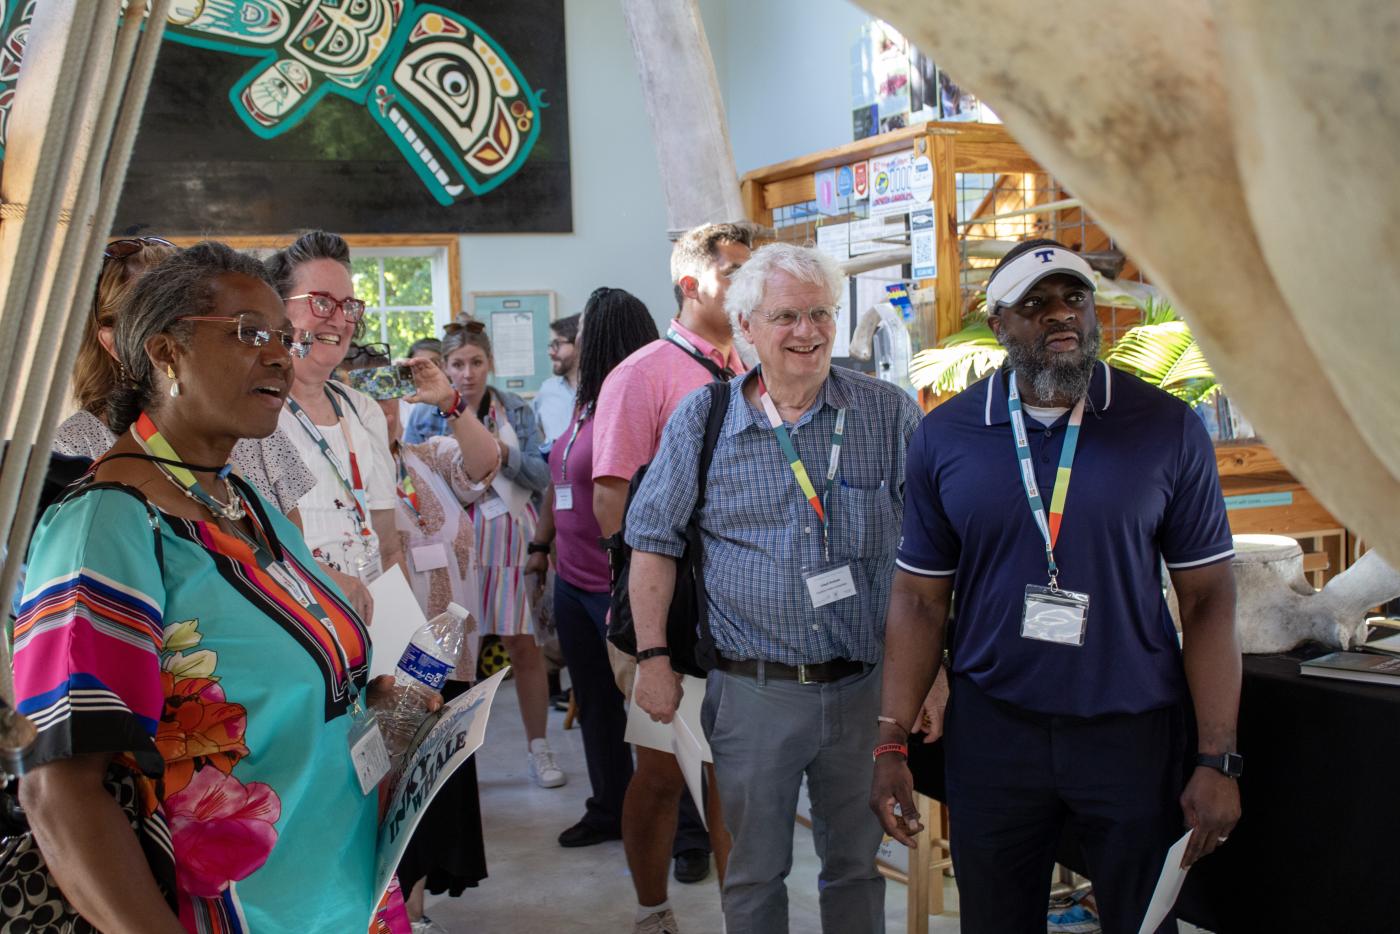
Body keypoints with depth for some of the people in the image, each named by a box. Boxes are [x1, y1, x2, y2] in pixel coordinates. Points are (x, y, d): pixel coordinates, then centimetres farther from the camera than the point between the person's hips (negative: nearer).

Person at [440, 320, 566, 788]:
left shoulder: (517, 411, 6)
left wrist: (502, 452, -16)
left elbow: (541, 475, -1)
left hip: (509, 538, 0)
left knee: (524, 645, 1)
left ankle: (538, 749, 13)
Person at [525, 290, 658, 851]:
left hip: (617, 588, -9)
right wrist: (541, 545, 22)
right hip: (572, 582, 9)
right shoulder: (584, 406, 10)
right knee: (593, 702, 18)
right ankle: (609, 809, 34)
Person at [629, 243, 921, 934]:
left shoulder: (889, 413, -2)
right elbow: (654, 540, 3)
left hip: (863, 687, 1)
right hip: (753, 689, 0)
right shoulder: (702, 419, -1)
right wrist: (651, 657, -3)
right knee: (754, 873, 13)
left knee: (857, 863, 17)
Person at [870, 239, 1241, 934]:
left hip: (1134, 731, -1)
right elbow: (920, 598, 2)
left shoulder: (1167, 428, -4)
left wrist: (1217, 759, -8)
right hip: (991, 729, 1)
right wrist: (891, 744, -3)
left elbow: (1207, 598, -3)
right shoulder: (944, 436, 0)